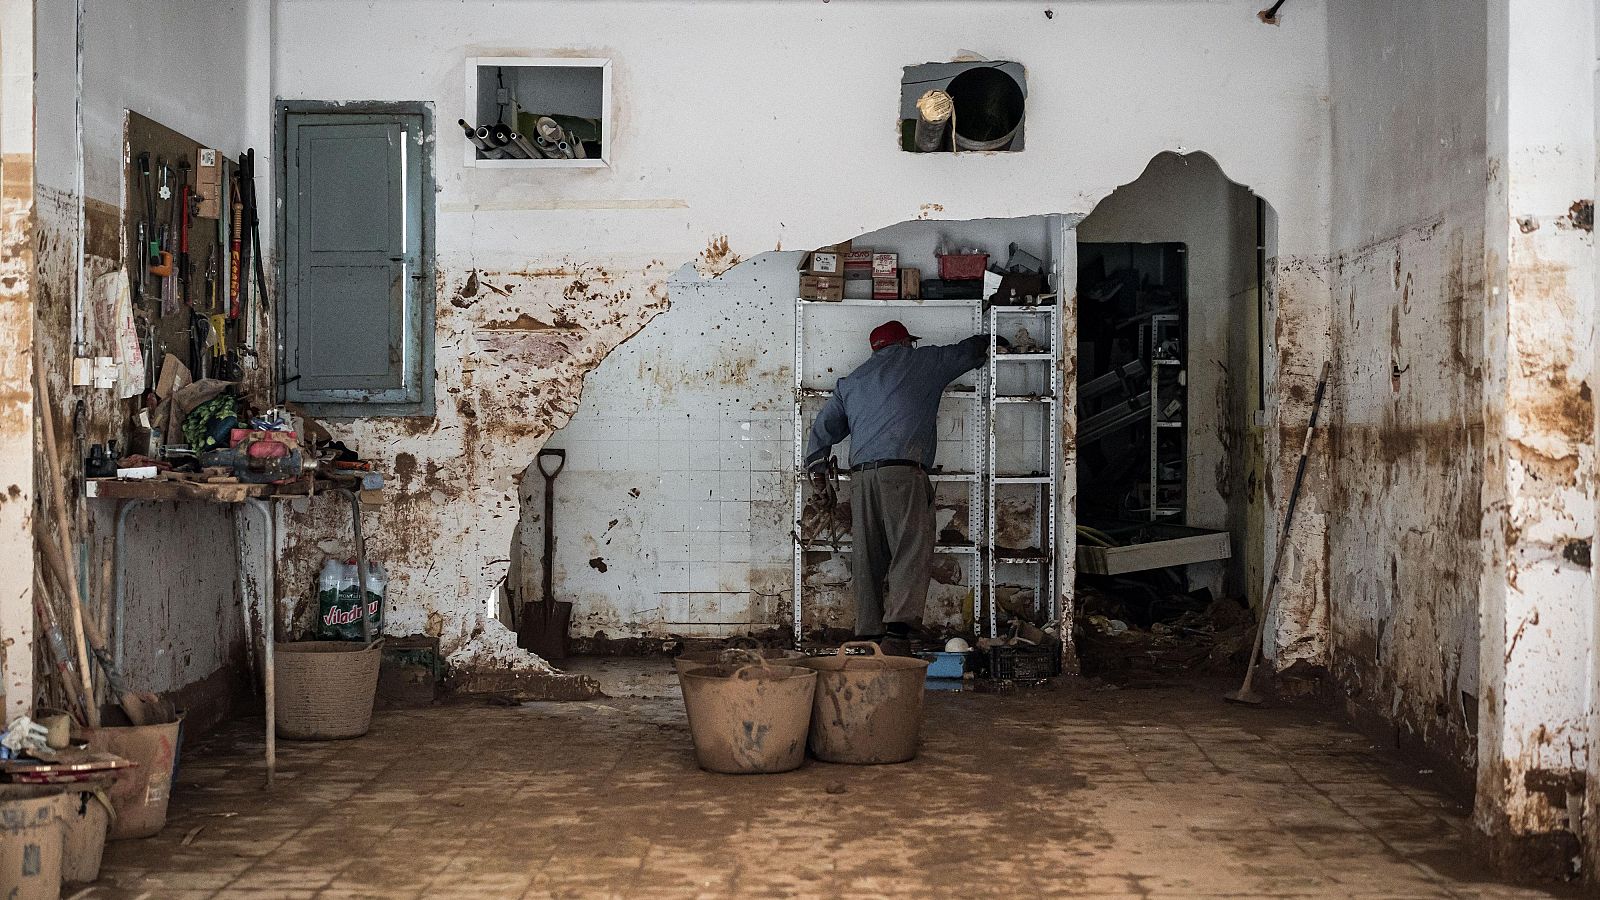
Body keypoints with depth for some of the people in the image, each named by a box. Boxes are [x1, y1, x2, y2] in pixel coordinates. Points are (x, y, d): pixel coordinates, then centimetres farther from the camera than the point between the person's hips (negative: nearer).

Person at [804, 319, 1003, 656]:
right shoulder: (921, 361, 14)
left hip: (860, 475, 5)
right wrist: (992, 341, 48)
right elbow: (968, 351, 28)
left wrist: (816, 469, 37)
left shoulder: (851, 381, 25)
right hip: (903, 471, -5)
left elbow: (823, 427, 26)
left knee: (867, 560, 5)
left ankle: (868, 635, 2)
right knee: (912, 552, -13)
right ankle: (897, 631, -29)